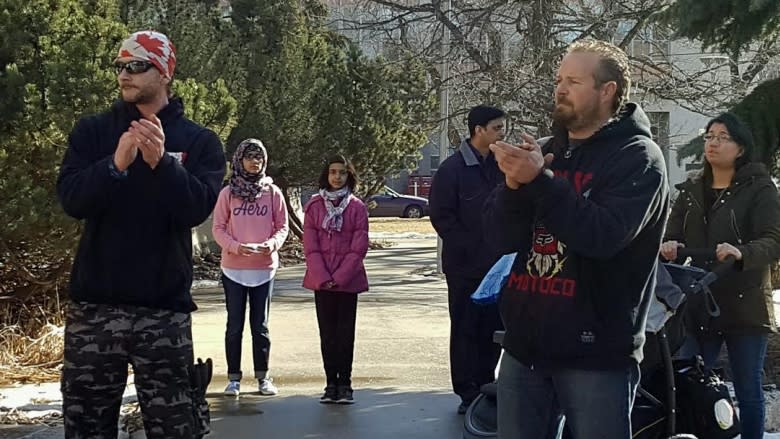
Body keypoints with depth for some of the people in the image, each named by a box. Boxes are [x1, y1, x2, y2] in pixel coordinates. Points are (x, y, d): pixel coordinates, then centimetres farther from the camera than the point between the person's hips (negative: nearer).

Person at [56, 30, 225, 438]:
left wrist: (162, 162, -25)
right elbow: (71, 199, -6)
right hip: (94, 306, 1)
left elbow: (197, 209, -9)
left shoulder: (199, 141, 5)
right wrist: (116, 164, -23)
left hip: (163, 310, -1)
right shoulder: (92, 131, 8)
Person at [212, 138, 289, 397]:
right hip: (234, 268, 0)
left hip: (264, 268, 0)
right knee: (235, 325, 6)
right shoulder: (228, 193, -1)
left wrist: (273, 243, -17)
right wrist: (236, 247, -18)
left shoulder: (272, 192, 1)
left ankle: (262, 377, 16)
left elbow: (282, 226, 4)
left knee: (261, 326, 8)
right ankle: (234, 378, 14)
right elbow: (218, 228, -1)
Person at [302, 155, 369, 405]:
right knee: (327, 332, 5)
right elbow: (310, 246, 0)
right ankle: (331, 383, 10)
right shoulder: (314, 206, 3)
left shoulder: (356, 207, 0)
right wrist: (323, 277, -11)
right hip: (321, 279, 1)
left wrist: (339, 277, -11)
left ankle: (344, 383, 6)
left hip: (348, 279, -1)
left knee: (345, 332, 1)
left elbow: (359, 247, -4)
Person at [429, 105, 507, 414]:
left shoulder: (501, 166, 8)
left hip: (498, 264, 5)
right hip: (466, 266, -5)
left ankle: (486, 386, 20)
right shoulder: (453, 169, -7)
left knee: (493, 329, 9)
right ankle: (468, 393, 8)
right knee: (466, 330, 2)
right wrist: (471, 248, -13)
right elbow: (441, 217, -9)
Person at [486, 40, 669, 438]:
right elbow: (503, 239, 5)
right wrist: (514, 183, -13)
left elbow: (603, 236, -21)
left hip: (596, 352, -6)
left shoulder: (638, 157, -6)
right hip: (525, 345, 6)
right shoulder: (547, 152, 12)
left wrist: (539, 181, -22)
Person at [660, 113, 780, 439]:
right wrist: (669, 247, -18)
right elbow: (672, 236, 7)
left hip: (744, 306, -4)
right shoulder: (691, 189, 12)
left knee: (747, 389, 5)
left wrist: (741, 253, -34)